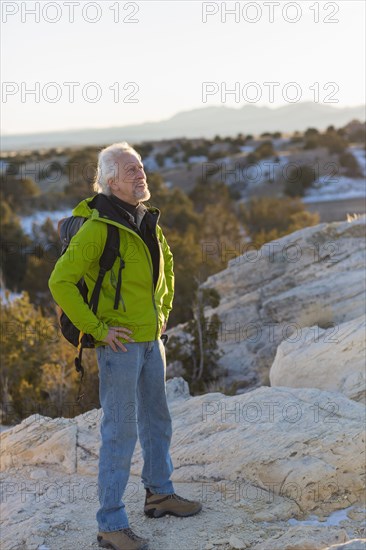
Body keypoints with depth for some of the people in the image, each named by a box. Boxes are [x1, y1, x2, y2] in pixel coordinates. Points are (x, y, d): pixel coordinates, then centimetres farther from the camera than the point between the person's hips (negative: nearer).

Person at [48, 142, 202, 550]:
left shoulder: (147, 220, 7)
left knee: (157, 420, 20)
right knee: (120, 432, -3)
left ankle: (159, 494, 39)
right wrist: (97, 329, -20)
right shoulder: (98, 226, -18)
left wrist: (163, 312, 17)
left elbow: (165, 266, 25)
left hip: (151, 340, 8)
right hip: (119, 343, -8)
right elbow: (60, 281, -22)